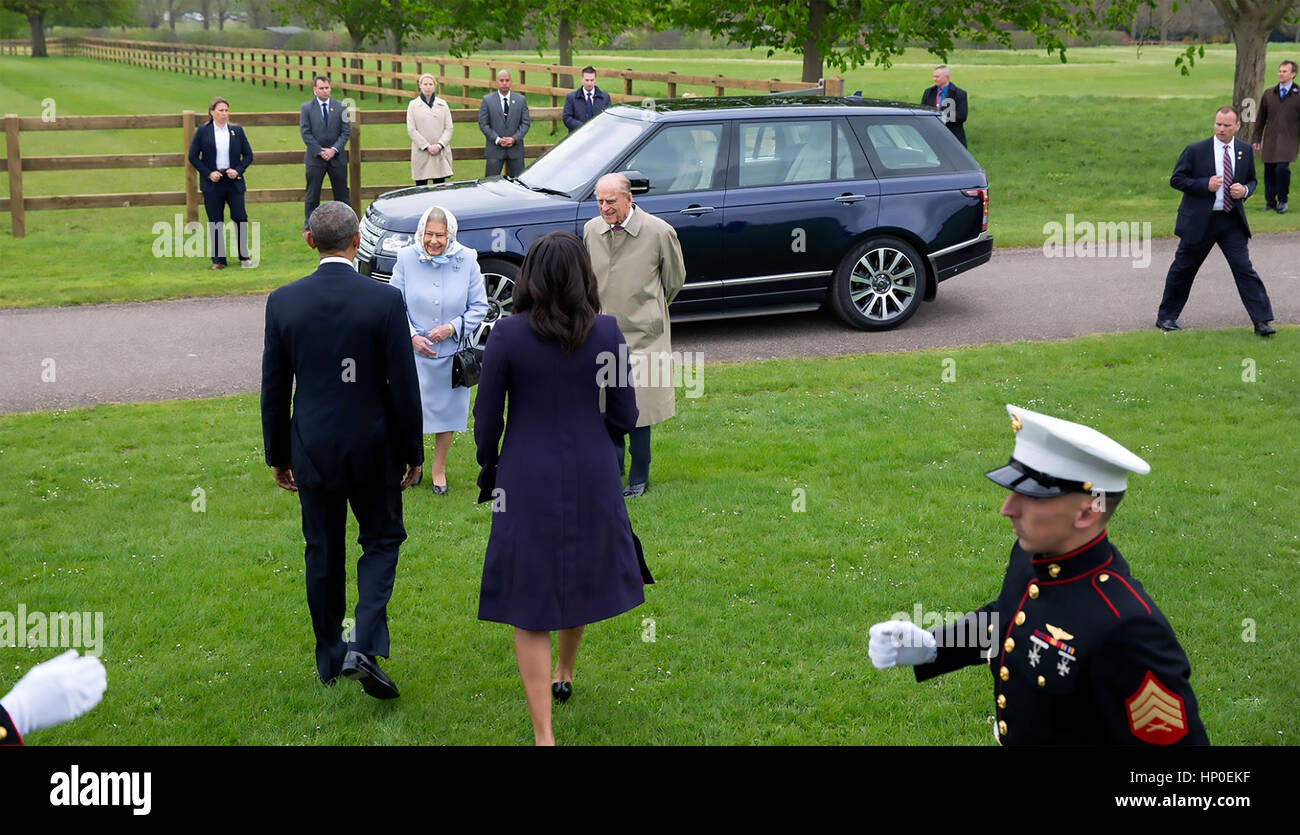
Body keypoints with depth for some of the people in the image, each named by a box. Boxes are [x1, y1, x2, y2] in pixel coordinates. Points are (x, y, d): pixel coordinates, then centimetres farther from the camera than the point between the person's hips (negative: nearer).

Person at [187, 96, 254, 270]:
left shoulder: (237, 131, 6)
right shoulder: (202, 132, 2)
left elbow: (248, 154, 9)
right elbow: (193, 156, 2)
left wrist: (238, 170, -8)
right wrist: (208, 173, -9)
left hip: (234, 182, 1)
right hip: (212, 183, -1)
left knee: (240, 218, -3)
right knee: (215, 222, 3)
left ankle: (244, 256, 13)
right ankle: (218, 260, 11)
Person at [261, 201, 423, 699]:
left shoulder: (282, 302, -6)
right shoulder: (385, 301, -13)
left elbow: (274, 389, 0)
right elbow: (404, 387, -9)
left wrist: (277, 454, 12)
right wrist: (413, 452, 3)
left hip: (312, 449, 2)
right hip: (373, 448, -2)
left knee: (323, 552, 15)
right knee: (381, 541, 14)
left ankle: (330, 660, 25)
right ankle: (363, 647, -3)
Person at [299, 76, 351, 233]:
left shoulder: (340, 107, 5)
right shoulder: (306, 108, 1)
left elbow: (346, 131, 1)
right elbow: (305, 133, -4)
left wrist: (334, 149, -11)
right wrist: (320, 151, -12)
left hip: (337, 157, 1)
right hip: (315, 158, -1)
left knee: (341, 193, 7)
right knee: (312, 195, 2)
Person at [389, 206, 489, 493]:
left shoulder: (466, 260, -8)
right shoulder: (407, 259, -8)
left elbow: (479, 306, -1)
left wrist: (453, 327, -16)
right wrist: (412, 336, -12)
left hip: (452, 351, 1)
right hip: (415, 352, 0)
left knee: (447, 410, 12)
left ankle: (439, 467, 31)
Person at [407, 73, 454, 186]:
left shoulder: (442, 104, 10)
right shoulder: (413, 105, 4)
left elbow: (448, 128, 6)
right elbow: (411, 130, -1)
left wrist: (439, 145, -9)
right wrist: (427, 146, -10)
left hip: (441, 153, 2)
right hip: (421, 153, -1)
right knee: (421, 186, -1)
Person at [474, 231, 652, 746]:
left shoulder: (507, 334, -11)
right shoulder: (606, 332, -6)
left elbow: (486, 418, -6)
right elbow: (624, 416, -2)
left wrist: (489, 466, 12)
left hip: (527, 479, -2)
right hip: (591, 475, 3)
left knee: (529, 605, 3)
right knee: (580, 577, 27)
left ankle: (543, 733, -2)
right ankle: (564, 674, 49)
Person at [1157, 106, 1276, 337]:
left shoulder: (1245, 150, 6)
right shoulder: (1195, 150, -6)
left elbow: (1251, 180, 17)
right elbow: (1176, 179, -5)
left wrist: (1245, 190, -7)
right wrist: (1205, 185, -18)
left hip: (1232, 221, 2)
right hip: (1199, 221, -2)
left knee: (1244, 268, -5)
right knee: (1183, 269, 8)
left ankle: (1261, 321, -3)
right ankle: (1166, 316, 23)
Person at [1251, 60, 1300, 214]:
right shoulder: (1268, 94, 12)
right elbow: (1261, 119, 16)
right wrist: (1257, 139, 13)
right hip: (1270, 139, 4)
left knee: (1282, 168, -20)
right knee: (1269, 172, 5)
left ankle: (1282, 201, -2)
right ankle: (1270, 204, 17)